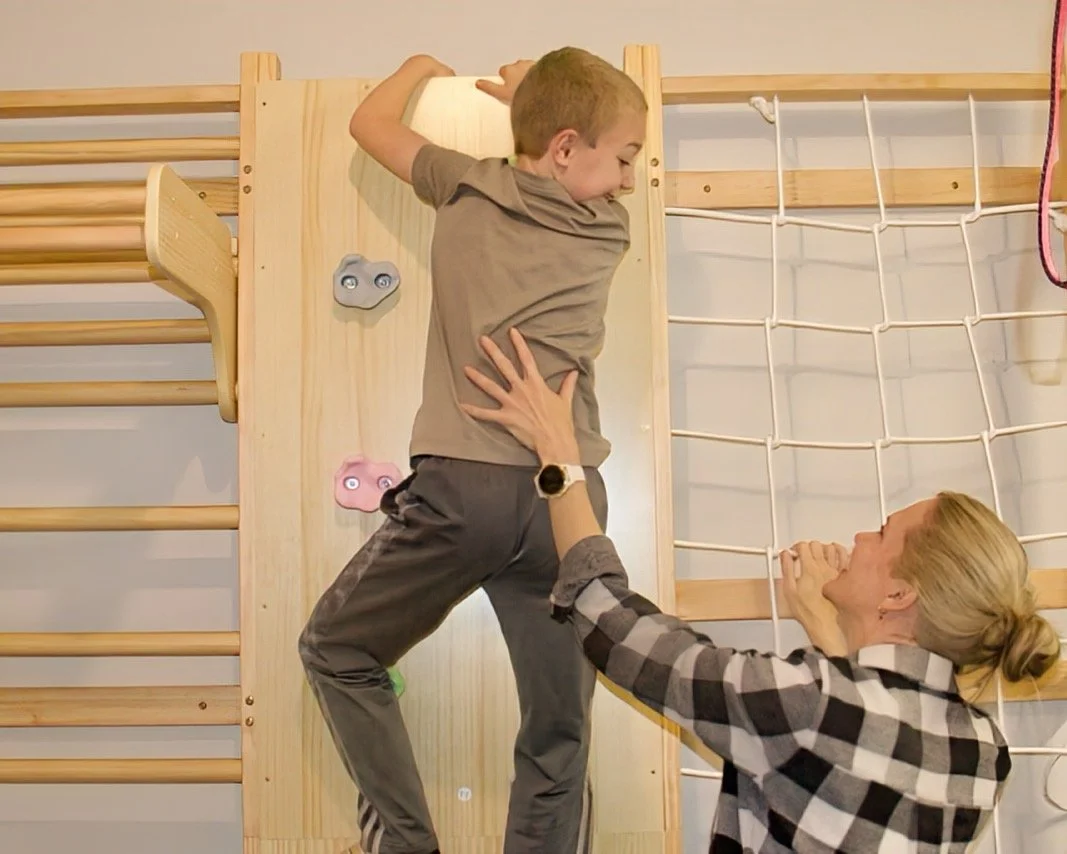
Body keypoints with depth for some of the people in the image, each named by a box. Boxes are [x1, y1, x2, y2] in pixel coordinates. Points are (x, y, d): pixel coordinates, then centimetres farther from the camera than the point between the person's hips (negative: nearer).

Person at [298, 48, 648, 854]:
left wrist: (422, 67, 46)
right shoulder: (609, 229, 12)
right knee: (558, 742, 12)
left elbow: (370, 122, 28)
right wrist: (530, 94, 43)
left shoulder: (467, 187, 10)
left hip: (461, 487, -1)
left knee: (337, 652, 22)